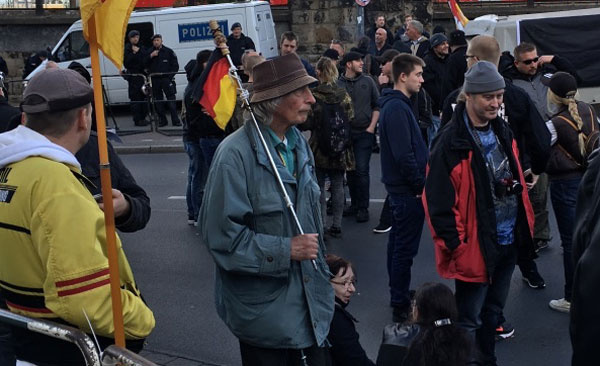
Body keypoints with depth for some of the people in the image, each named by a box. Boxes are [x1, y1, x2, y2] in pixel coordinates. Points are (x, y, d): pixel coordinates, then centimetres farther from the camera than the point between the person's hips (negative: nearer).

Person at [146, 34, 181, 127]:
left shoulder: (168, 51, 4)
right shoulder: (149, 52, 9)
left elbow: (175, 66, 6)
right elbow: (145, 65, 3)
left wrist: (170, 76, -5)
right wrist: (151, 56, -10)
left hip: (166, 78, -3)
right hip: (155, 80, 3)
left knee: (171, 99, -7)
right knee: (158, 100, 5)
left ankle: (175, 120, -5)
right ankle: (162, 120, 12)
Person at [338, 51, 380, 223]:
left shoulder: (368, 81, 4)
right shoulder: (338, 84, 0)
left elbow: (377, 105, 6)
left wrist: (371, 127, -2)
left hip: (364, 133, -1)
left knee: (362, 170, -6)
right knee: (350, 170, 10)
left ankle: (363, 208, 3)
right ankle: (355, 204, 23)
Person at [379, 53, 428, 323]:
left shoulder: (395, 104, 13)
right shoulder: (397, 108, -19)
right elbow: (404, 155, -24)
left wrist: (418, 181, 13)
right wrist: (420, 184, -15)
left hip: (399, 186, 11)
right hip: (407, 189, -11)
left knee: (398, 242, 18)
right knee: (405, 248, -3)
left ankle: (399, 295, 31)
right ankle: (401, 306, 4)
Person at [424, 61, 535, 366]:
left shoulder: (502, 132, 6)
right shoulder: (451, 142, -19)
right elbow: (437, 202, -19)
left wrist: (526, 225, 14)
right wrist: (456, 246, -19)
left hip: (508, 241, 8)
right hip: (475, 248, -8)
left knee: (493, 311, 22)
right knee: (469, 319, 5)